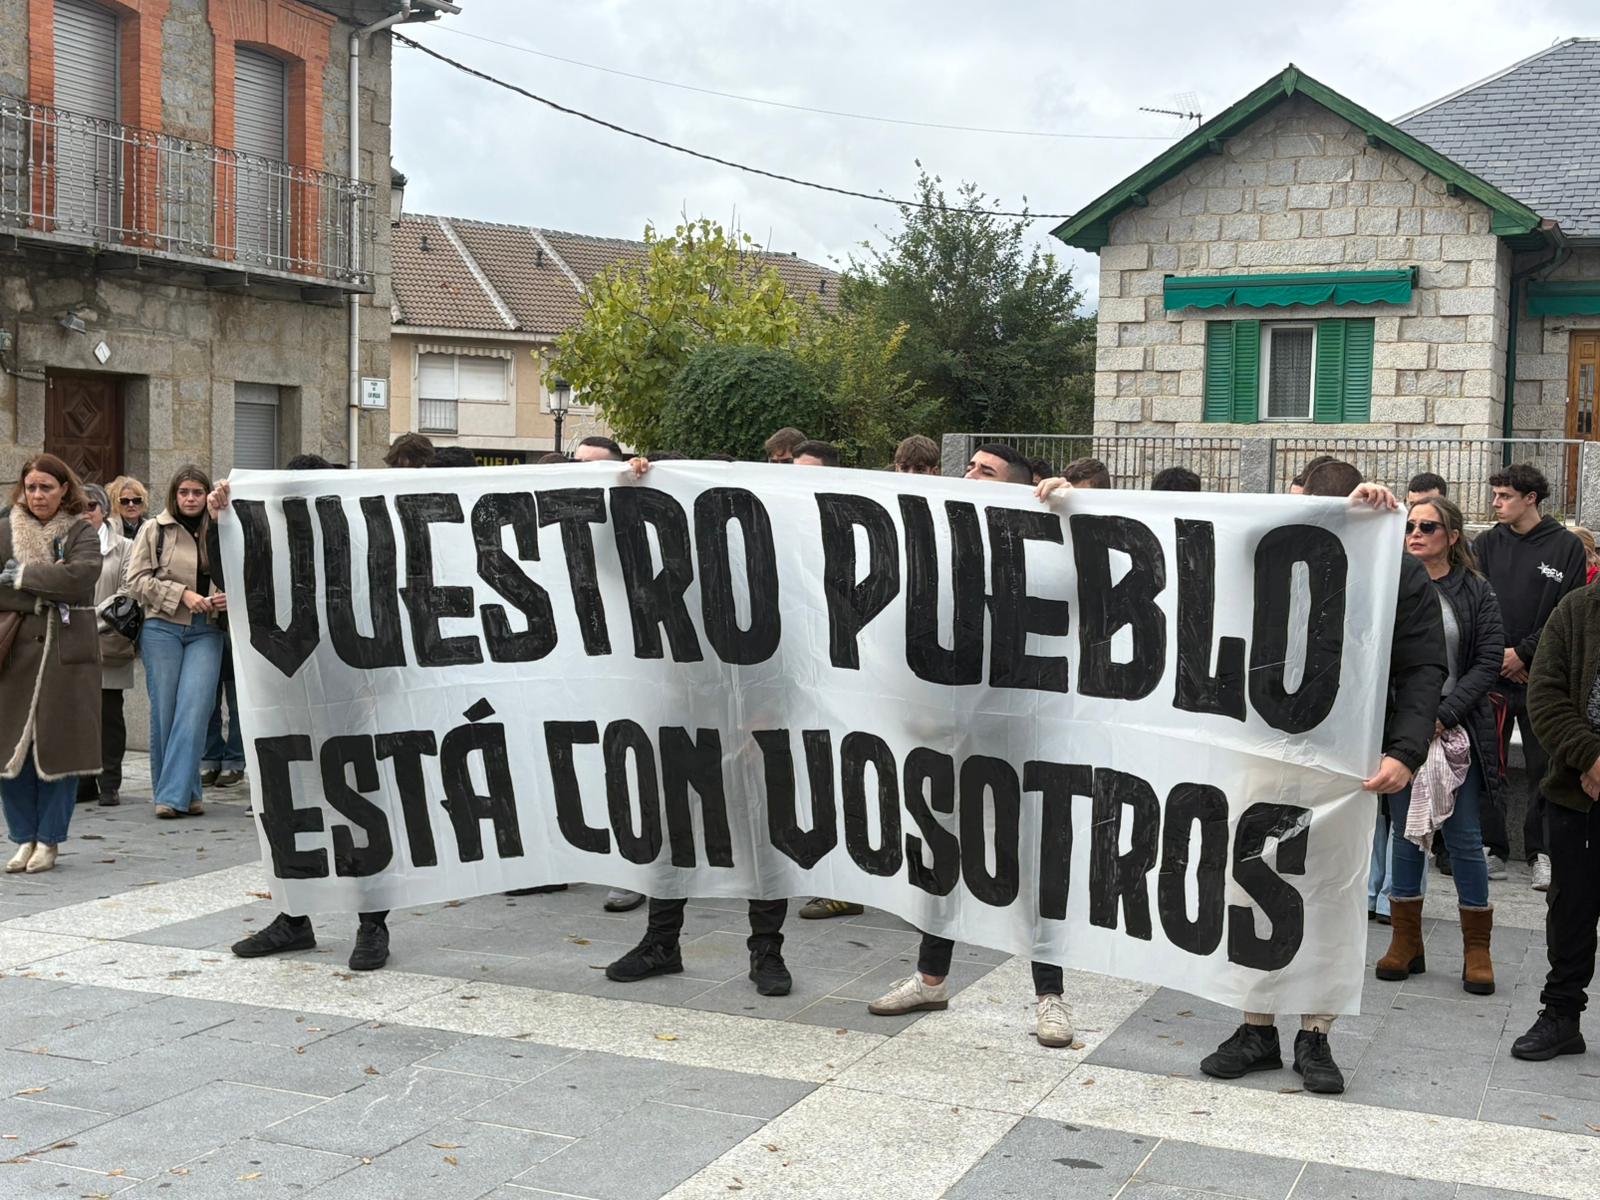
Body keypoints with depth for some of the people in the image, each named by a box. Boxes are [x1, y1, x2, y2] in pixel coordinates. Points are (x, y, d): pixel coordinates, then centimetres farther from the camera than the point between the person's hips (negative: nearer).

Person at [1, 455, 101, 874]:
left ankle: (49, 839, 10)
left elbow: (81, 577, -14)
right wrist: (46, 594, -12)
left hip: (67, 651, -2)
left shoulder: (82, 533, 5)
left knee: (59, 744, -1)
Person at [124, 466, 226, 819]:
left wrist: (229, 598, -4)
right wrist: (182, 594, -11)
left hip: (206, 631, 1)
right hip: (162, 628, -1)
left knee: (195, 710, -10)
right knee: (165, 711, 1)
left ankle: (174, 794, -8)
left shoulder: (217, 532, 9)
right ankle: (176, 792, 12)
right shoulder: (154, 530, 5)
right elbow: (137, 580, 0)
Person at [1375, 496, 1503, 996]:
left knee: (1464, 837, 2)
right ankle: (1406, 943, 19)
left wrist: (1444, 715, -14)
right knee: (1405, 833, 9)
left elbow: (1488, 662, -4)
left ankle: (1477, 949, 14)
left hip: (1456, 731, -1)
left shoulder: (1477, 593, 0)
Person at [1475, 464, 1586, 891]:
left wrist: (1524, 654, -9)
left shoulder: (1566, 547, 0)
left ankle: (1541, 851, 13)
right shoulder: (1486, 544, 7)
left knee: (1544, 764, 3)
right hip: (1489, 672, 2)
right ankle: (1493, 848, 13)